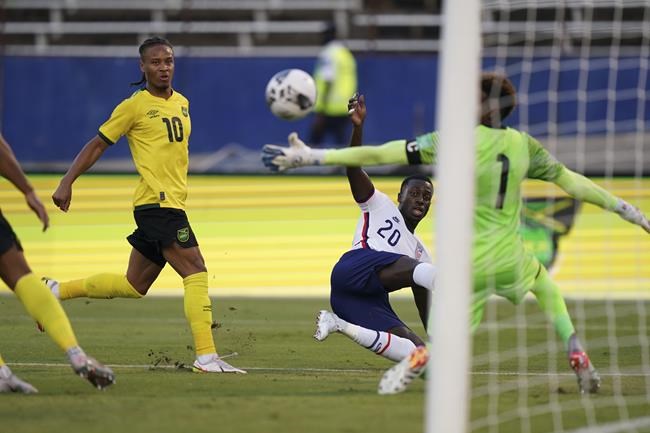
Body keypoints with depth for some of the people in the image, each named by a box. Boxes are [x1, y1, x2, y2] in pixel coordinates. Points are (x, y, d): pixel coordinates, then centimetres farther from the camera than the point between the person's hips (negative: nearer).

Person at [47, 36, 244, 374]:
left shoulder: (182, 103, 16)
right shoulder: (134, 106, -5)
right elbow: (98, 144, -1)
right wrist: (67, 182, -6)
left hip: (171, 203, 8)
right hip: (157, 203, -8)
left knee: (133, 286, 14)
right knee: (196, 273, -15)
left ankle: (58, 291, 25)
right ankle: (206, 356, -16)